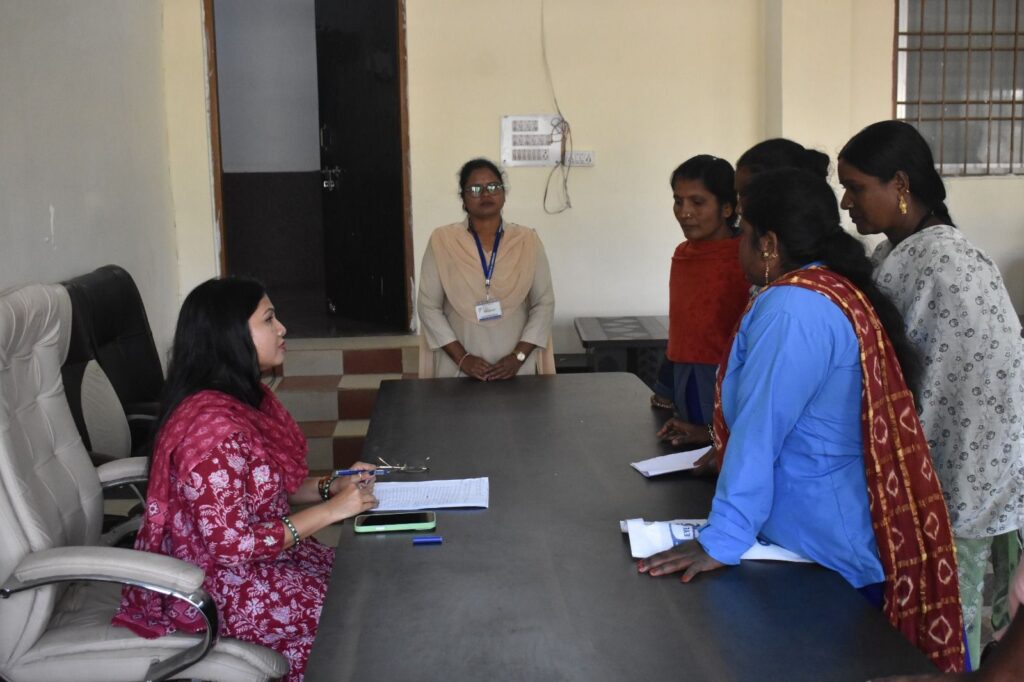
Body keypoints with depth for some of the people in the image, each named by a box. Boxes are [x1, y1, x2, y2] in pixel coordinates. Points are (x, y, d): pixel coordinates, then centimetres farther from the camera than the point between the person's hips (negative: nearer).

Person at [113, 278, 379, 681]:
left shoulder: (245, 398, 2)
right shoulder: (214, 425, -28)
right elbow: (232, 545, -27)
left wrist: (331, 487, -4)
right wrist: (329, 510, -22)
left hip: (252, 557, 9)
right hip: (220, 588, -9)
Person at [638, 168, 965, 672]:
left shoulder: (792, 309, -23)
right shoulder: (839, 291, 10)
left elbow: (760, 432, -25)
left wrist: (721, 541, -22)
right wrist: (727, 451, 29)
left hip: (832, 552, -10)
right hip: (834, 537, 10)